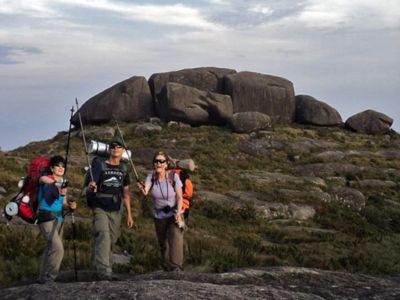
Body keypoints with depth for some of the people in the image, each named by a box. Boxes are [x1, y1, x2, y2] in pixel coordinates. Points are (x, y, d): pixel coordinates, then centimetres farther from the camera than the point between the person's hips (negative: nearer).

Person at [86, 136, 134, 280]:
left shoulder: (123, 168, 11)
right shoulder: (99, 165, -4)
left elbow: (126, 193, 17)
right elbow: (90, 190, -9)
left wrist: (129, 214, 15)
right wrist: (91, 188, -34)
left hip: (116, 210, 5)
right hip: (100, 208, -5)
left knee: (111, 241, 7)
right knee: (103, 237, -21)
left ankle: (106, 270, 17)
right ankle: (104, 271, -29)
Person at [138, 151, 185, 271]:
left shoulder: (173, 176, -12)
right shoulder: (151, 177, -9)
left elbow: (179, 197, -8)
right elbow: (145, 192, -28)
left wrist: (178, 213, -21)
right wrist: (142, 189, -51)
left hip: (174, 214, -3)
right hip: (159, 216, 3)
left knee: (175, 239, -22)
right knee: (163, 244, 10)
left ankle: (176, 268, -26)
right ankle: (166, 269, 25)